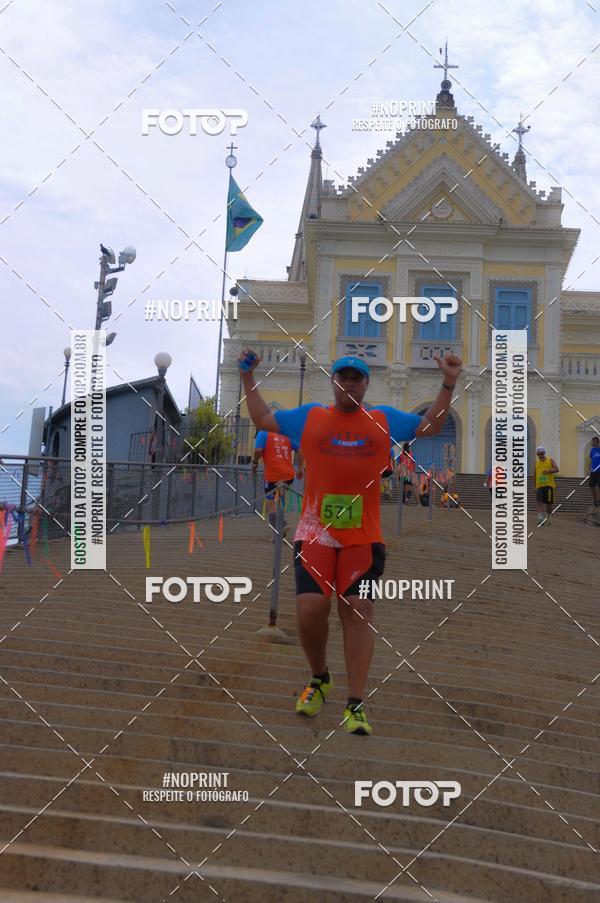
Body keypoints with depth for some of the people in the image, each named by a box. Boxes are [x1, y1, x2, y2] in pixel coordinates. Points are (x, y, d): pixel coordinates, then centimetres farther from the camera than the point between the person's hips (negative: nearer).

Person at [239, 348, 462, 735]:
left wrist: (448, 385, 9)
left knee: (358, 611, -9)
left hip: (364, 537, 0)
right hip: (315, 533, 0)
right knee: (310, 608, -12)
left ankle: (356, 707, -4)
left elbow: (430, 426, 18)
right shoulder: (309, 417, 11)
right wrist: (249, 377, 13)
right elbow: (262, 419, 19)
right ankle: (319, 679, 17)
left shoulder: (385, 419, 12)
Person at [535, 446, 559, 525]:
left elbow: (556, 469, -8)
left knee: (549, 503, 4)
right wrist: (535, 486, 15)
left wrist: (549, 471, -25)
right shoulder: (536, 463, 13)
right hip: (539, 485, 2)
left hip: (549, 485, -2)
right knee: (539, 501, -14)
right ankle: (540, 518, -21)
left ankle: (548, 518, 20)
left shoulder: (550, 461, 3)